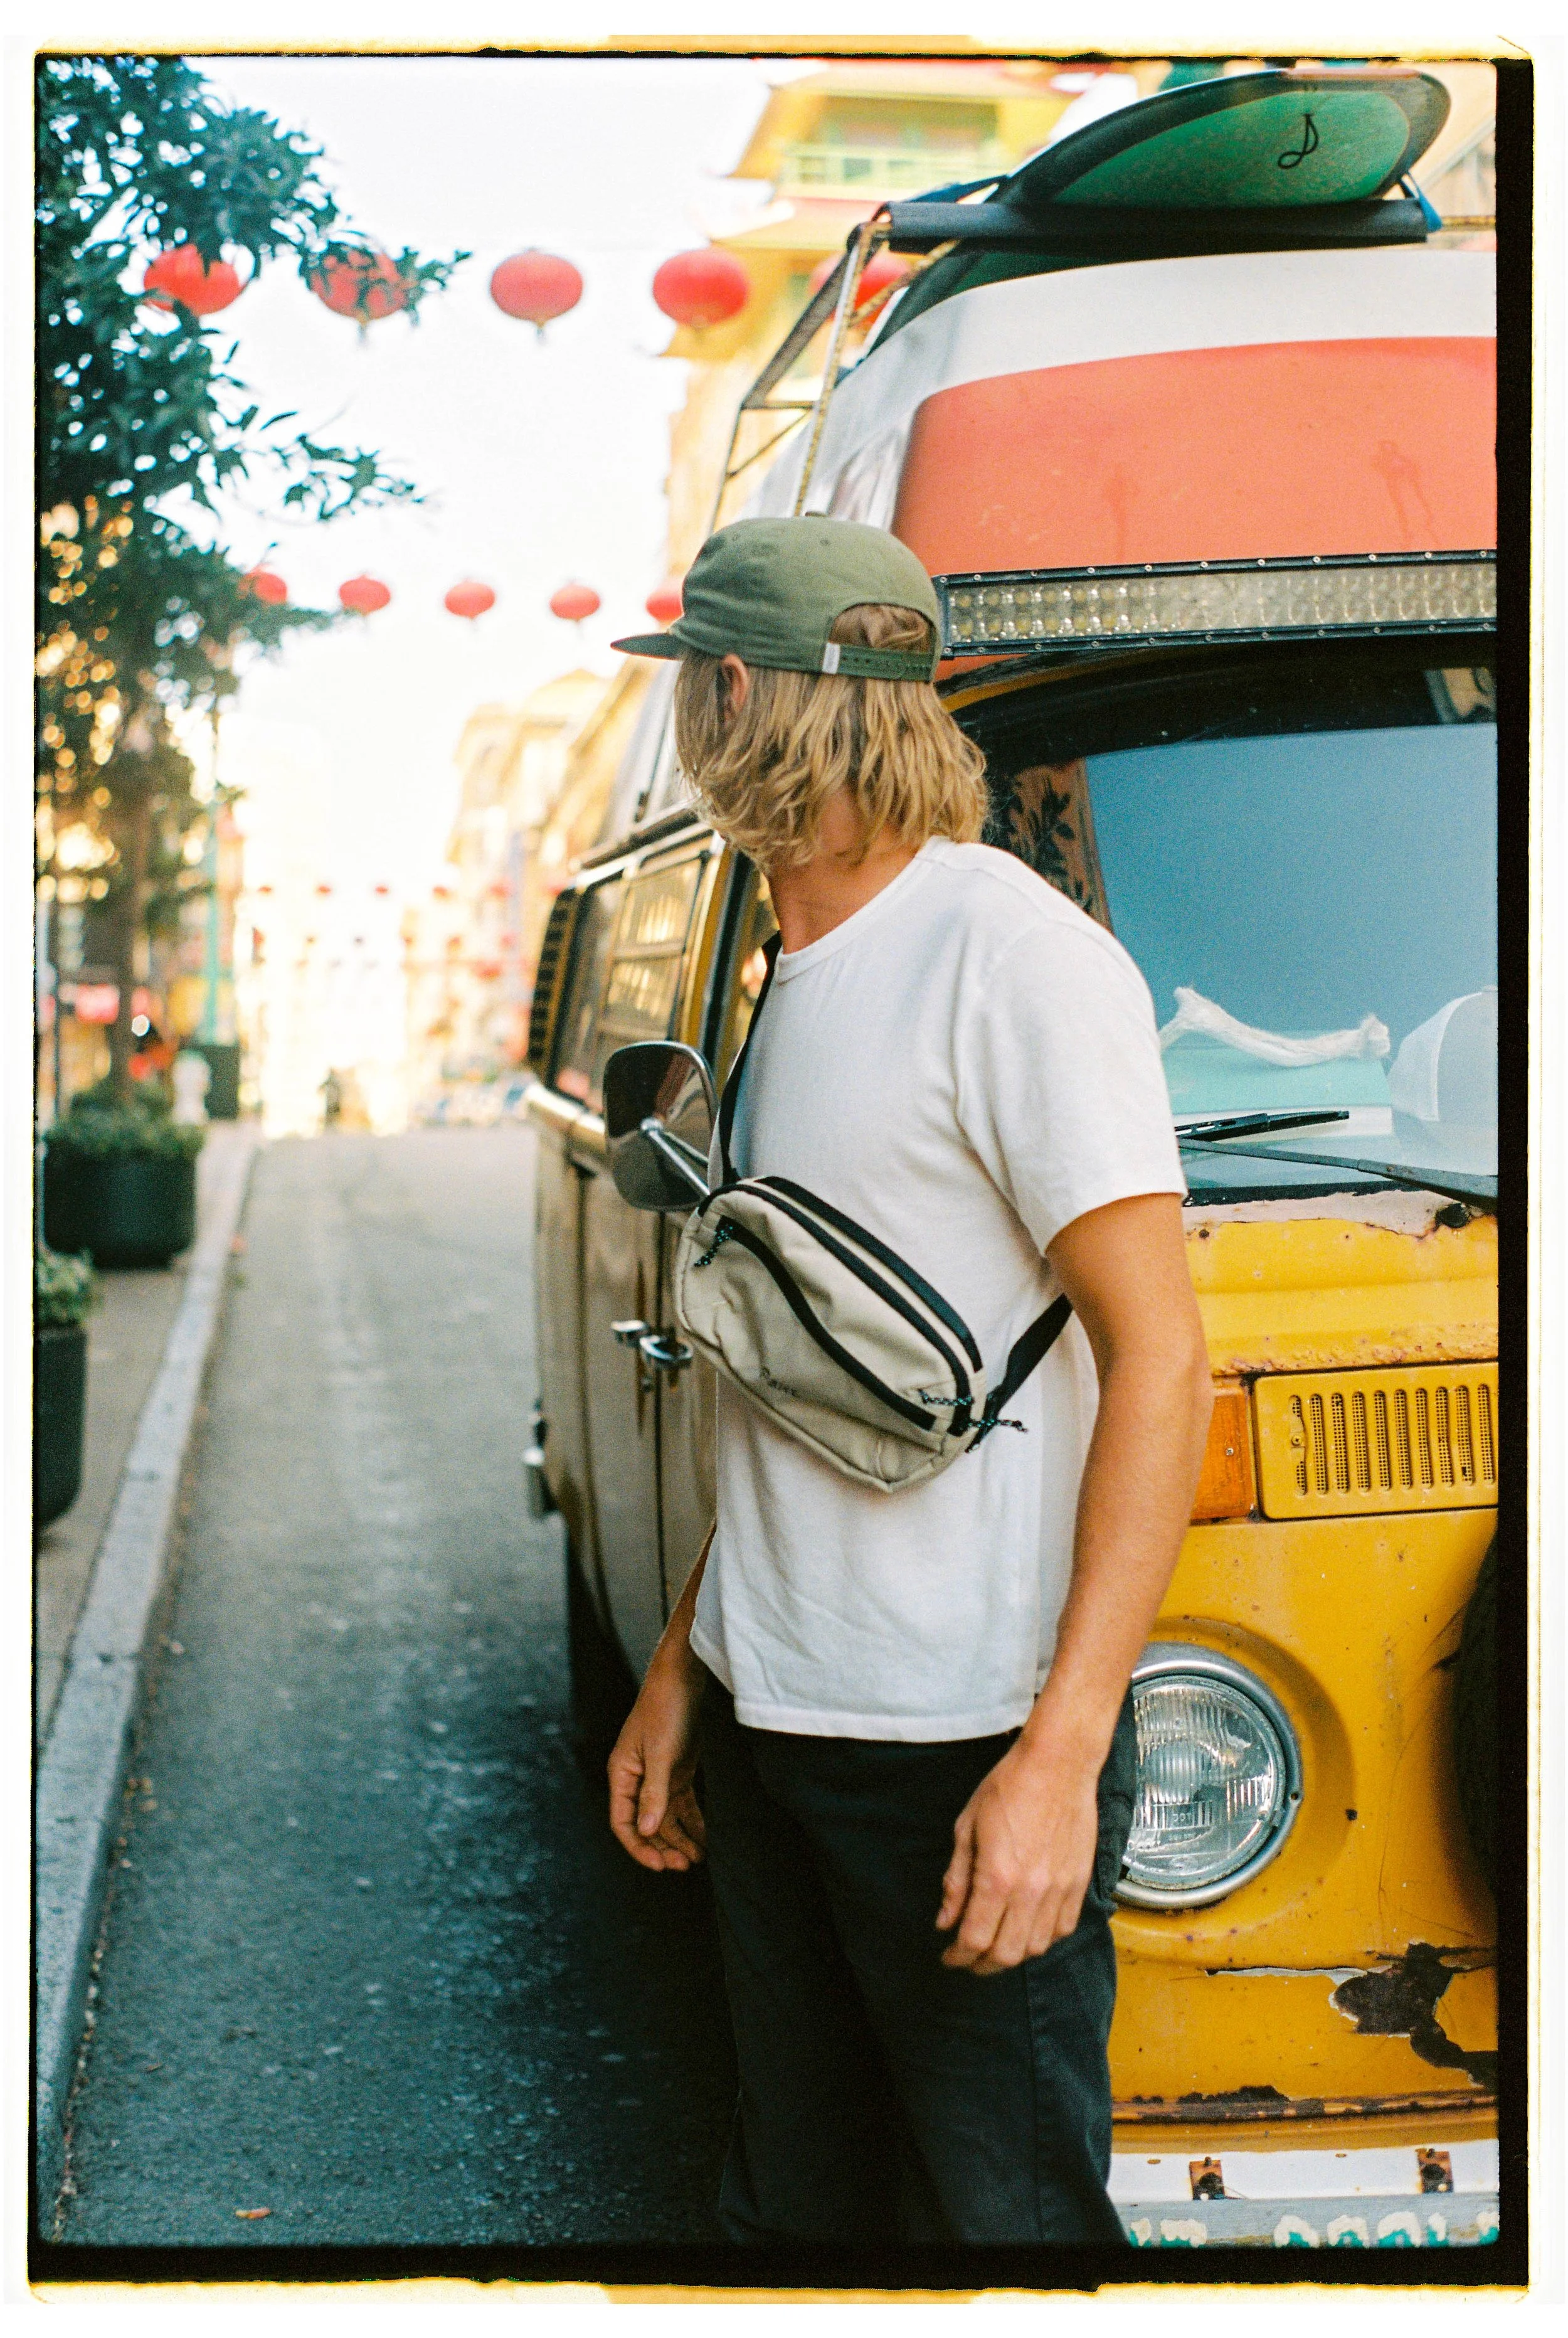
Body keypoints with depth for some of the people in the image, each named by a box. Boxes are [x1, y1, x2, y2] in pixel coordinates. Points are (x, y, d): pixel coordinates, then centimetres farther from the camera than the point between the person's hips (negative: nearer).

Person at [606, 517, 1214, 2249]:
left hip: (958, 1749, -9)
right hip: (771, 1722, 9)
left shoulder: (1013, 956, -15)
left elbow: (1162, 1352, -18)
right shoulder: (801, 982, 14)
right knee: (798, 2204, 18)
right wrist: (681, 1667, 17)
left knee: (1006, 2211, 2)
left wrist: (1062, 1755, -23)